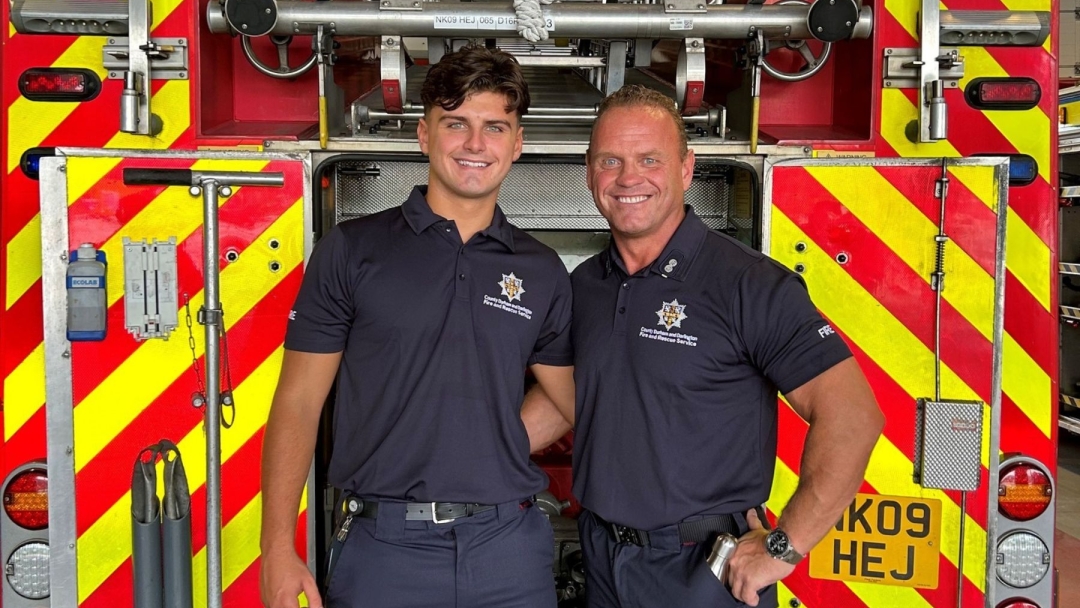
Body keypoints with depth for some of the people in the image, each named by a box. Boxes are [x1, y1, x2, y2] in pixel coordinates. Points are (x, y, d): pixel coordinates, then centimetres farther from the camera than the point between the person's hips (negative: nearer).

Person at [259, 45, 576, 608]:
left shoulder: (542, 272, 6)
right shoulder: (351, 250, -2)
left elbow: (565, 404, 14)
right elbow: (298, 402, -3)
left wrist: (490, 451, -1)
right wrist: (278, 549, -8)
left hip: (507, 546, 2)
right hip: (382, 545, -2)